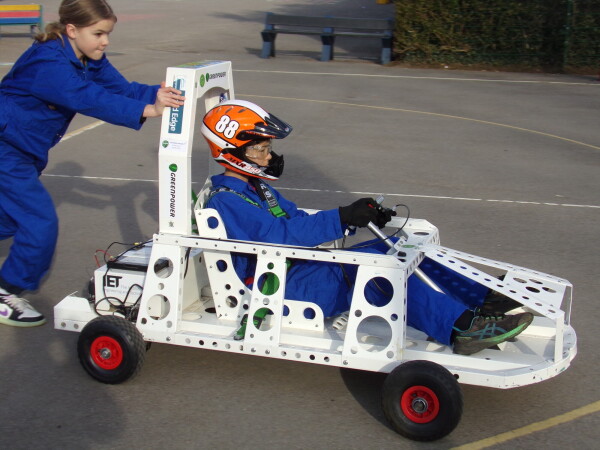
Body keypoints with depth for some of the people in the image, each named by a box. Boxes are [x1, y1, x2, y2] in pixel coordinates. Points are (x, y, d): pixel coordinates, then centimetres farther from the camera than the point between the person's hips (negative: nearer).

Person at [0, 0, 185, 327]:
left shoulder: (90, 61, -1)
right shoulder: (48, 62, -29)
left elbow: (120, 88, -13)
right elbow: (89, 99, -41)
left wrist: (156, 94, -32)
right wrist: (146, 111, -49)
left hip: (28, 152, 10)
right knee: (41, 222, -12)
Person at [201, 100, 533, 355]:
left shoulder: (254, 187, 18)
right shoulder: (226, 202, -14)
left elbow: (296, 218, 16)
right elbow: (282, 234, -25)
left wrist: (359, 216, 2)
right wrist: (342, 218, -31)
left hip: (300, 270, 10)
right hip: (280, 290, -10)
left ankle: (484, 298, -5)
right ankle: (461, 328, -38)